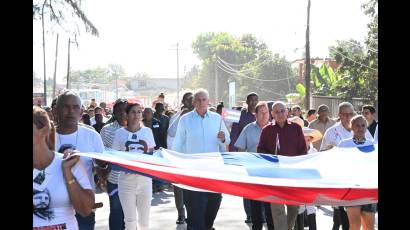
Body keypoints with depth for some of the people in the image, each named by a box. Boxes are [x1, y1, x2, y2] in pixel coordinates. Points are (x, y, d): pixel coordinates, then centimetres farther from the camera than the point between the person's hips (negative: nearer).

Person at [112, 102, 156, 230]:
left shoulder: (147, 131, 4)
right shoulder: (120, 133, -1)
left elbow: (152, 154, 10)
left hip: (145, 179, 2)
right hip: (126, 179, -1)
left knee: (144, 219, 11)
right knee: (130, 219, 5)